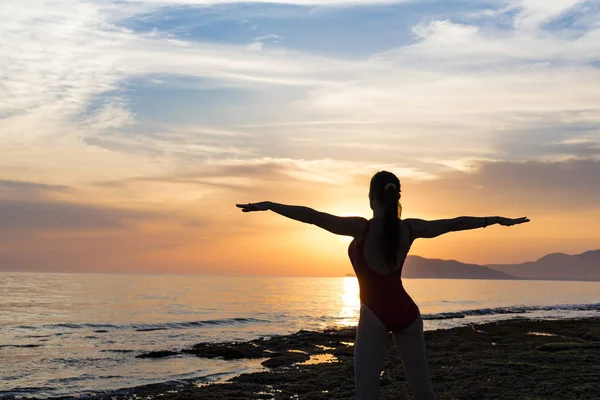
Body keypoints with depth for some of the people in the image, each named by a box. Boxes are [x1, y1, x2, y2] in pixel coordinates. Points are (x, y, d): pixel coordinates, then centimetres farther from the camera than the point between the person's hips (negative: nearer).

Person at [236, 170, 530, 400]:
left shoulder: (362, 228, -13)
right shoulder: (410, 228, 0)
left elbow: (312, 216, -19)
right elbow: (455, 223, 10)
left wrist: (268, 205, -19)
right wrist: (496, 220, 22)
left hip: (375, 314, -5)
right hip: (406, 311, 5)